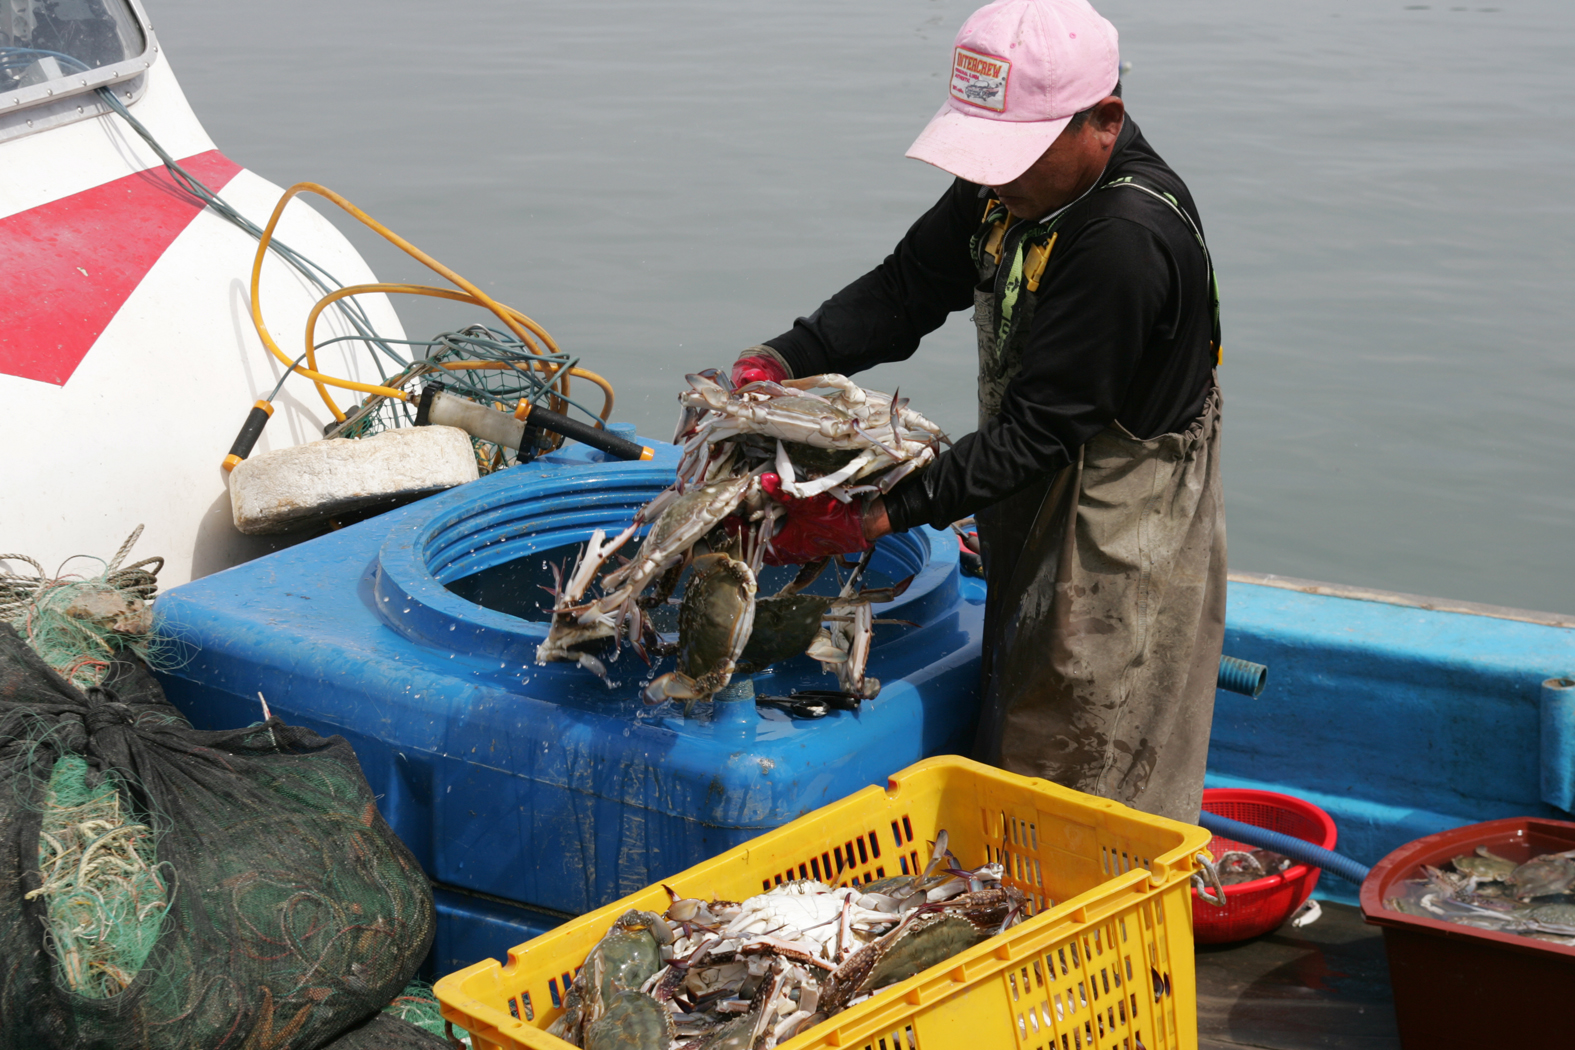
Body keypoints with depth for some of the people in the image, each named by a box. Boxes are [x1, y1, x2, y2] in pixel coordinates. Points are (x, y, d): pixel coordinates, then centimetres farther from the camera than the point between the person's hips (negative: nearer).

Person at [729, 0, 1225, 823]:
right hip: (1037, 507, 9)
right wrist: (780, 362, -13)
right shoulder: (1015, 182, -2)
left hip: (1118, 531, -9)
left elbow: (1041, 426, -28)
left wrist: (882, 515, -29)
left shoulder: (1129, 241, -30)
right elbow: (908, 286, 3)